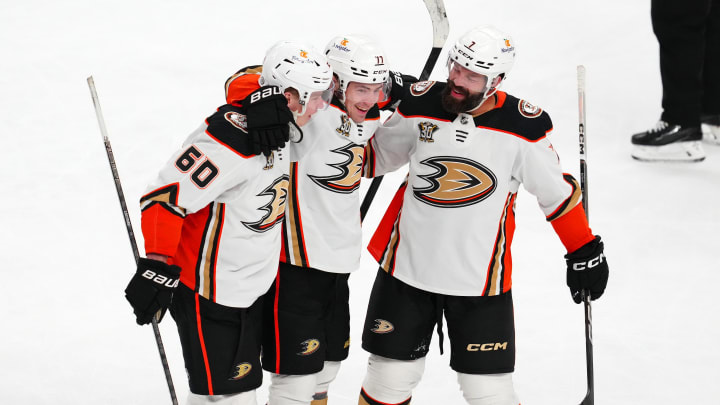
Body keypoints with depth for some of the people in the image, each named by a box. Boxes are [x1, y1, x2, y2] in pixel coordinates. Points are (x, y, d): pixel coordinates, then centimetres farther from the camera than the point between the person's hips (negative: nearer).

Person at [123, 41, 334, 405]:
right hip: (208, 291, -10)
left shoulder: (277, 126, -3)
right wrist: (158, 268, -28)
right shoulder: (232, 140, -29)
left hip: (249, 290, 10)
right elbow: (165, 197, -28)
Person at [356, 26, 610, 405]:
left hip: (481, 278, -2)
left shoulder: (523, 128, -12)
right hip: (407, 266, 2)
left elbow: (556, 192, 1)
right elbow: (376, 156, 9)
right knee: (391, 375, 9)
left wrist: (584, 251, 4)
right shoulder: (421, 105, -7)